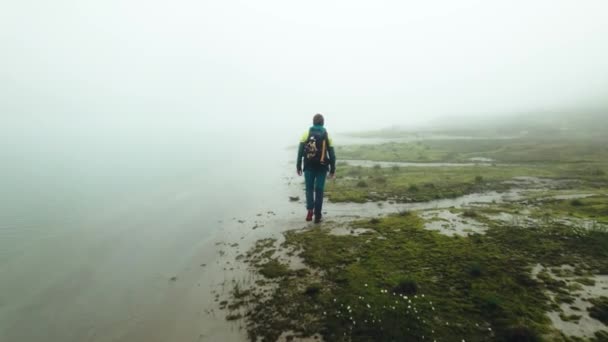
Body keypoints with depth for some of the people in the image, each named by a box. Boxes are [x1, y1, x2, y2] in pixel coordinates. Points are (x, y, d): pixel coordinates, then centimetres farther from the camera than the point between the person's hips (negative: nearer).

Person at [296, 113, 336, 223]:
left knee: (309, 188, 14)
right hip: (322, 166, 0)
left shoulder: (306, 134, 1)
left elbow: (300, 151, -5)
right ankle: (317, 214, 9)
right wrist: (332, 169, 7)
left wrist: (298, 166, 0)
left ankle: (310, 210, -4)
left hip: (309, 166, 0)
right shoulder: (326, 136, 4)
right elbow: (332, 154, 2)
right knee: (319, 190, 8)